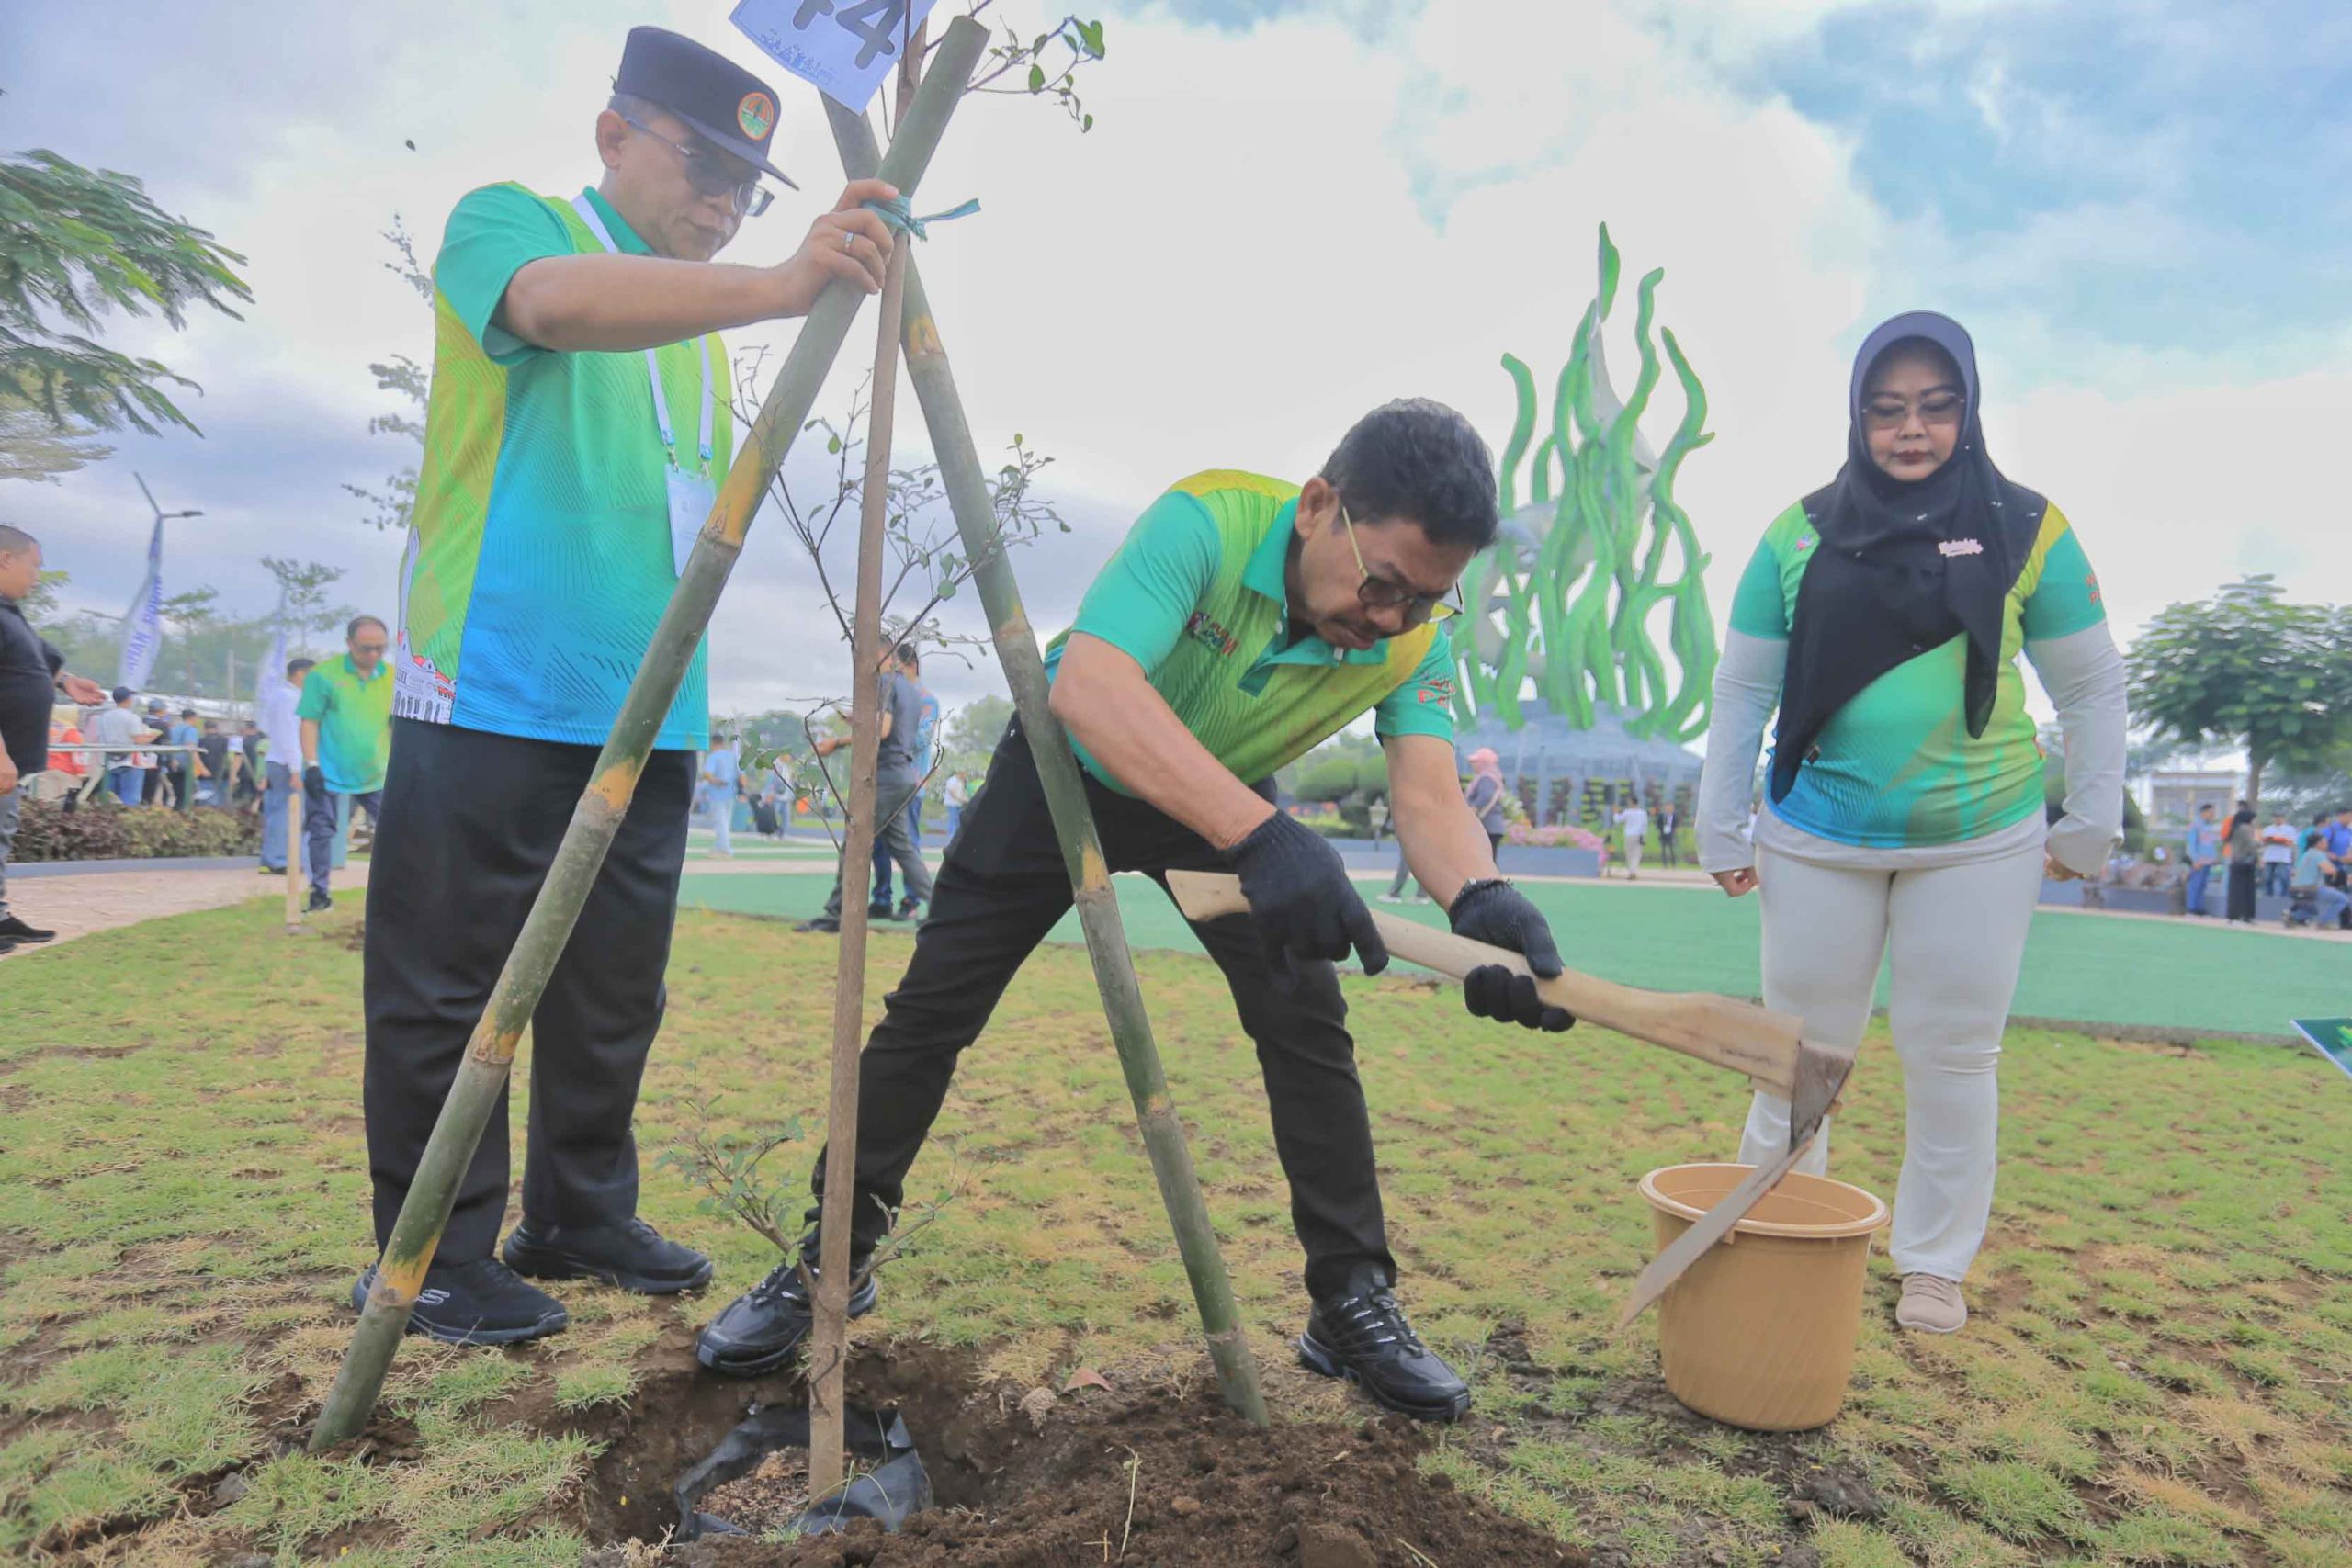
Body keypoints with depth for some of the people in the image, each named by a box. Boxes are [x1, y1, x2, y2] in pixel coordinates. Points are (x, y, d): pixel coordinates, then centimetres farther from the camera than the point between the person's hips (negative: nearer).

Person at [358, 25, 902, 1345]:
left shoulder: (698, 320, 20)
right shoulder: (507, 221, 0)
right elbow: (562, 303, -26)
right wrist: (777, 286, -40)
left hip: (649, 720, 7)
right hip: (496, 696, -7)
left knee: (615, 989, 11)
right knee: (449, 990, -1)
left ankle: (581, 1216, 25)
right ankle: (432, 1262, 12)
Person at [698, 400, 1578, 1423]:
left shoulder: (1414, 641, -22)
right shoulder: (1208, 521, -36)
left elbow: (1429, 799, -31)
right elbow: (1087, 686, -50)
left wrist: (1481, 898, -55)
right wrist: (1259, 835, -62)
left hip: (1231, 804, 3)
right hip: (1068, 769, -2)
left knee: (1307, 1022, -11)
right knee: (931, 1008, -2)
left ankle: (1352, 1304, 6)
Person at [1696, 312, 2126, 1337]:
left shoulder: (2026, 530, -2)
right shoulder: (1801, 533, -1)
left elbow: (2090, 686, 6)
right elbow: (1743, 687, 2)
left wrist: (2090, 824, 5)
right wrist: (1719, 828, 1)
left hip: (1979, 844, 0)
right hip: (1817, 845, 0)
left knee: (1953, 1056, 10)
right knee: (1801, 1049, 10)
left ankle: (1934, 1264, 27)